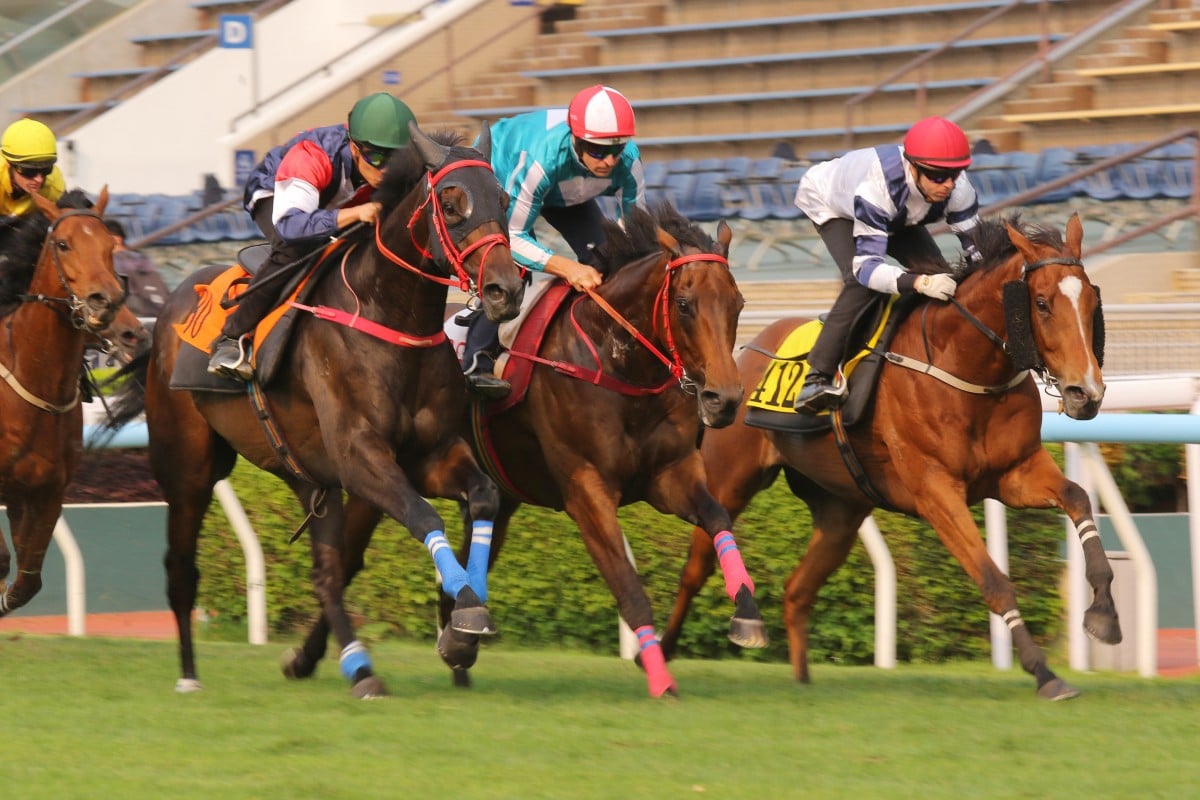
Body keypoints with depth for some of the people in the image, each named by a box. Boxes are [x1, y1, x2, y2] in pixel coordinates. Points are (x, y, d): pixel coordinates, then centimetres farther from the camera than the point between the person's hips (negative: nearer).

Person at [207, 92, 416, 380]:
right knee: (294, 249, -37)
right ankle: (230, 340, -29)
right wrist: (353, 214, -68)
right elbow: (288, 224, -56)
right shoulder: (310, 158, -45)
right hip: (275, 197, -6)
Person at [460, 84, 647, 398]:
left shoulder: (628, 160, -33)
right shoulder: (540, 159, -47)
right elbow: (513, 236, -38)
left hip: (565, 193, 5)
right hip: (499, 173, -5)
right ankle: (477, 362, -21)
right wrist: (567, 268, -52)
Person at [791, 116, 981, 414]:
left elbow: (976, 245, -21)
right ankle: (816, 379, -30)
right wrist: (920, 282, -68)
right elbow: (866, 266, -51)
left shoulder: (957, 188, -33)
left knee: (941, 278, -9)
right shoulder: (877, 188, -49)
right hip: (831, 206, -6)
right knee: (860, 283, -30)